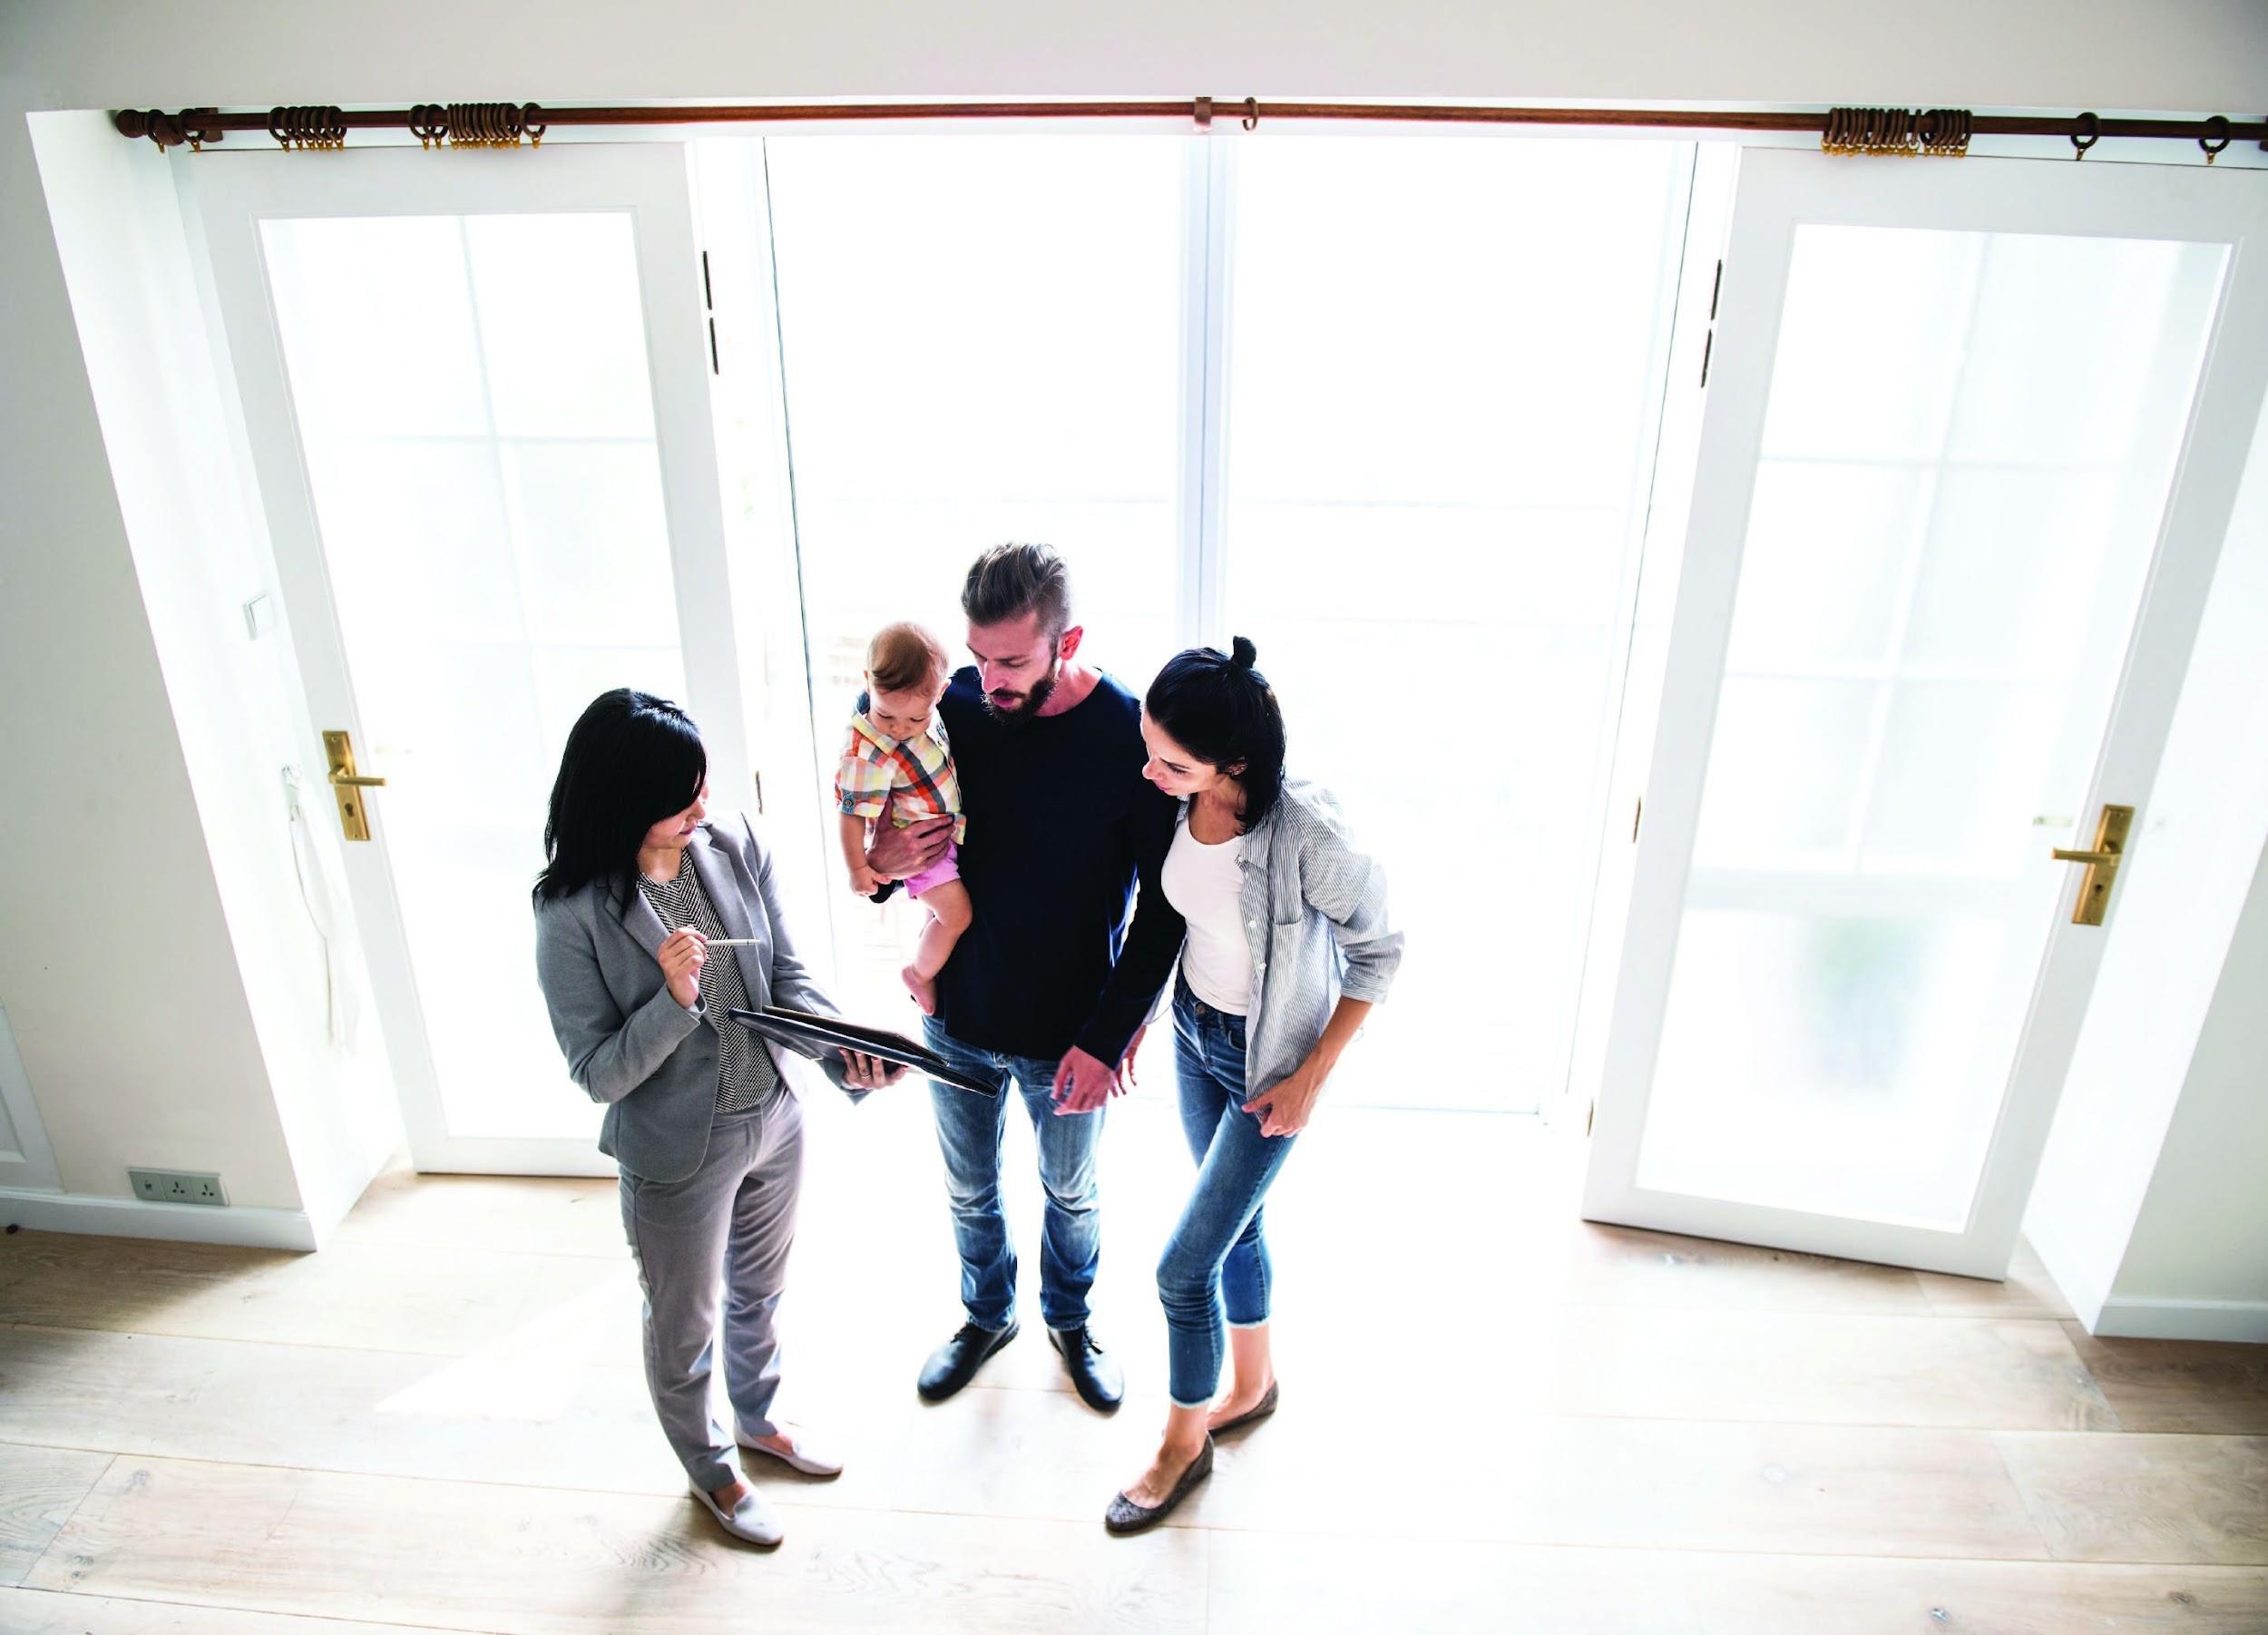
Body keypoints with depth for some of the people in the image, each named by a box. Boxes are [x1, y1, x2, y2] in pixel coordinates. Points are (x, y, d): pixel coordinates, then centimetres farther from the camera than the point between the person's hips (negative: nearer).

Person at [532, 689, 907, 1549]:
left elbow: (787, 975, -6)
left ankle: (759, 1421, 57)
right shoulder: (574, 914, -24)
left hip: (774, 1122, 5)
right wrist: (675, 999, -35)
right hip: (677, 1155, -4)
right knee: (684, 1327, 20)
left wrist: (843, 1049, -23)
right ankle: (708, 1469, 49)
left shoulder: (736, 846, -12)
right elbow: (599, 1073, -19)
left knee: (758, 1291, 28)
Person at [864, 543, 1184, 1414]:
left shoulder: (1129, 735, -22)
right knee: (969, 1191, 24)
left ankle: (1070, 1318, 52)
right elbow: (887, 828, 2)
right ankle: (987, 1315, 53)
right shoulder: (950, 708, -14)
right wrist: (882, 861, -22)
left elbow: (1166, 903, -15)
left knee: (1071, 1193, 23)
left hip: (1068, 1037, -2)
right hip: (958, 1021, 3)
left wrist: (1109, 1037, -18)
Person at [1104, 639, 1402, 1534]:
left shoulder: (1307, 835, -34)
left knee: (1183, 1267, 2)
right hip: (1193, 1034, 6)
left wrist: (1312, 1077, -15)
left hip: (1268, 1063, -6)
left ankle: (1183, 1444, 30)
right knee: (1235, 1225, 24)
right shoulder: (1177, 802, -15)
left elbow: (1377, 951, -18)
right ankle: (1253, 1384, 50)